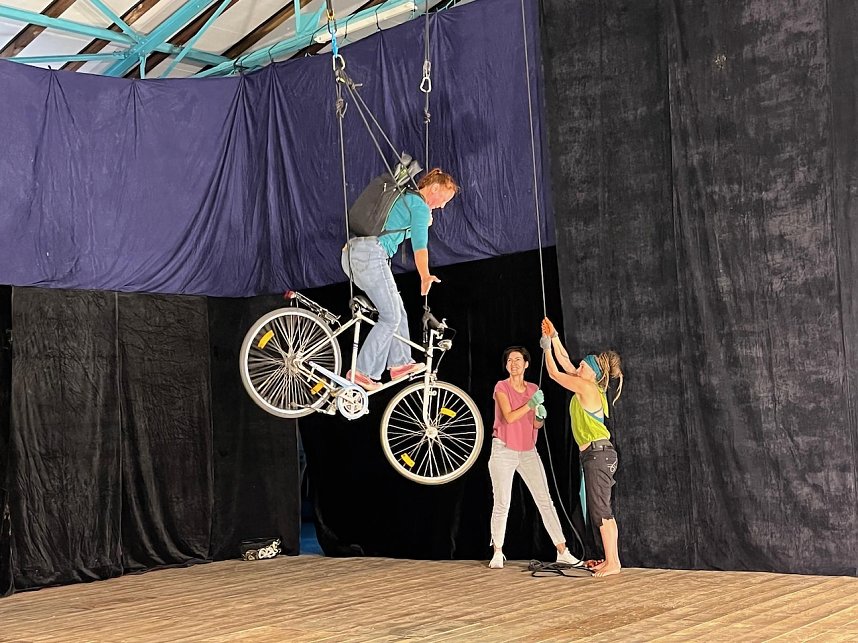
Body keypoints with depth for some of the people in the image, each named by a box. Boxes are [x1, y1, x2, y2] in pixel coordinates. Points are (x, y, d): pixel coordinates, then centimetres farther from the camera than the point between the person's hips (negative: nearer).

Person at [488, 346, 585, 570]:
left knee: (545, 501, 0)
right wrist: (531, 404, -22)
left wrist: (540, 417, -11)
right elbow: (509, 417, -16)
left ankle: (562, 551, 2)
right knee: (502, 504, -2)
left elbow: (536, 425, 10)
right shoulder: (501, 387, -4)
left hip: (528, 452, 4)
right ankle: (497, 553, 10)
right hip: (504, 450, -4)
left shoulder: (533, 389, 10)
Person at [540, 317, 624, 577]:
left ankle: (613, 562, -6)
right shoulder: (587, 385, 14)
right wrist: (554, 337, 23)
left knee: (600, 511, -8)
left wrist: (546, 348, 9)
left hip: (597, 453, -10)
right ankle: (610, 559, 17)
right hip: (596, 455, 10)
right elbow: (565, 361, 23)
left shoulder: (586, 386, -10)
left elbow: (554, 373, -2)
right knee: (602, 511, 12)